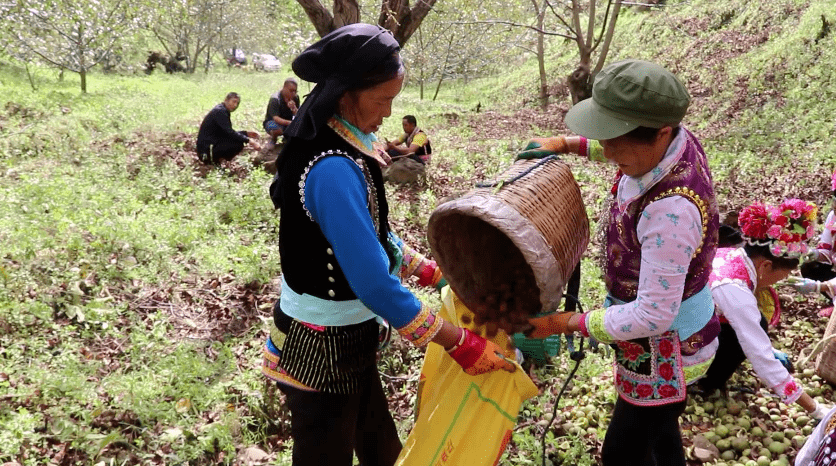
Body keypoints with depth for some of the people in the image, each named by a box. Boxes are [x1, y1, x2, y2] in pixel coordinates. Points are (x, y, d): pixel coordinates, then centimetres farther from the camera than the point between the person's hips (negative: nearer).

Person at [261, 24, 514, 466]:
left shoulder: (337, 145, 1)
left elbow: (368, 235, 13)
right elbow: (375, 285, -31)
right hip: (323, 349, -8)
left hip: (341, 337, 8)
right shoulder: (334, 170, -30)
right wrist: (461, 344, -25)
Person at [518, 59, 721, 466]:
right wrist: (567, 143, 2)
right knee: (659, 433, 29)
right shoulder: (671, 139, -14)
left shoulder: (671, 209, -39)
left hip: (667, 350, -9)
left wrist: (567, 323, -26)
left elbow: (654, 316, -34)